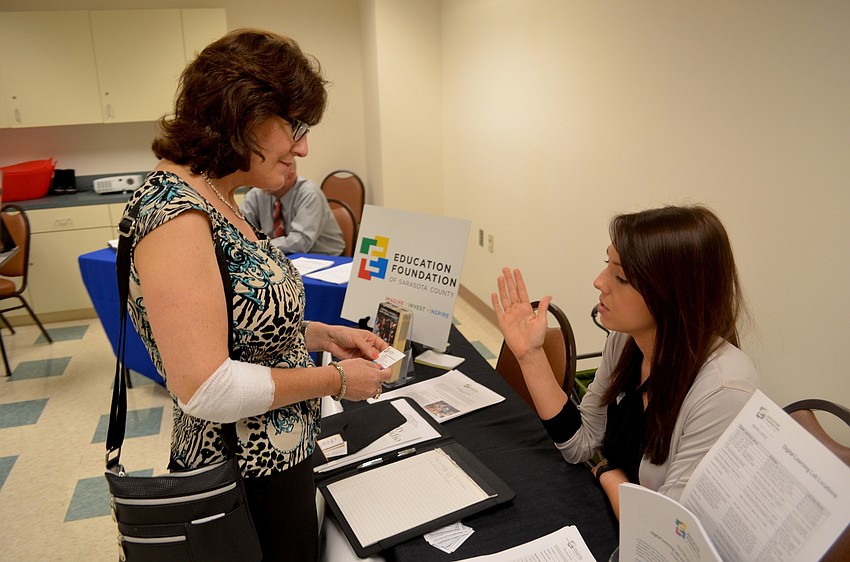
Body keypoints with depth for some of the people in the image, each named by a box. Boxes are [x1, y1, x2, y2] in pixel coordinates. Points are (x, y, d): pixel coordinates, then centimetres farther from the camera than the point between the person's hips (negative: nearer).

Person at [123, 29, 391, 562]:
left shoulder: (212, 199, 3)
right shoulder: (176, 211, -26)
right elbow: (206, 388, -29)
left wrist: (322, 335, 3)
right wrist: (336, 378, -19)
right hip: (250, 477, -9)